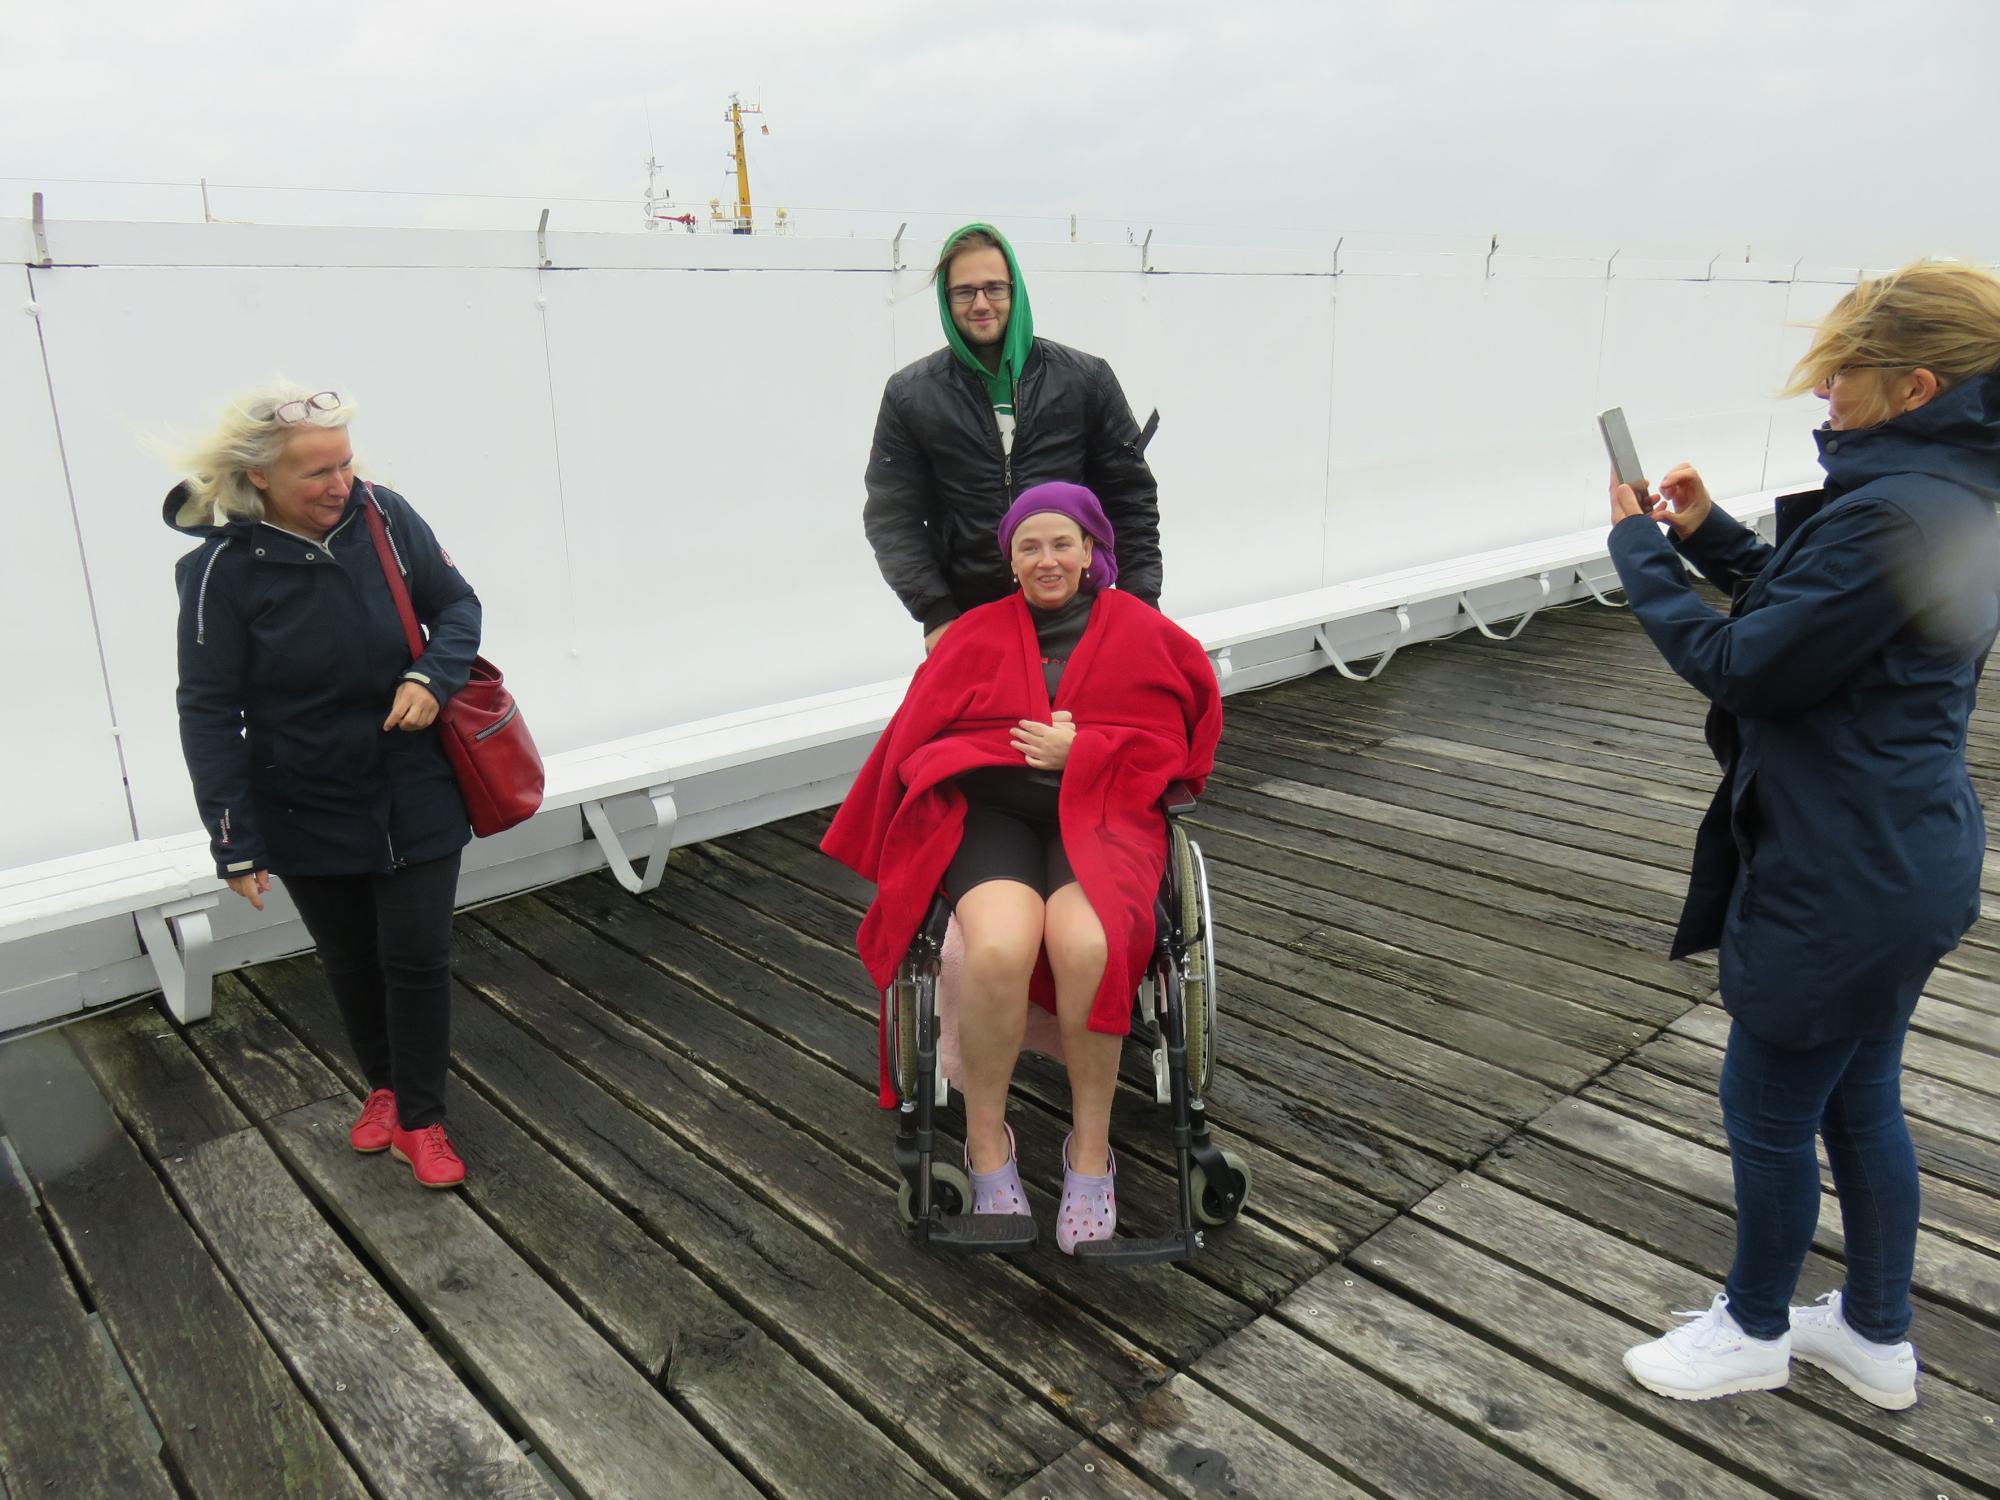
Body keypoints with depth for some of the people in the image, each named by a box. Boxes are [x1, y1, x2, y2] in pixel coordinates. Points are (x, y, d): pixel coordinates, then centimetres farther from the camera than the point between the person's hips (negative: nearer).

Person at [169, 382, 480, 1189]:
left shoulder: (384, 516, -12)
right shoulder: (223, 568, -17)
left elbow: (457, 605, 2)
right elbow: (208, 711, -11)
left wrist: (433, 677, -19)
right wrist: (235, 842, -11)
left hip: (416, 797, 1)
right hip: (307, 813, 0)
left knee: (417, 957, 5)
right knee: (351, 965, 17)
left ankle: (420, 1121, 24)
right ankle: (383, 1086, 43)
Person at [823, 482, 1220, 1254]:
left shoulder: (1142, 632, 14)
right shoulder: (976, 633, 17)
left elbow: (1167, 746, 8)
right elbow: (918, 737, 13)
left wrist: (1079, 750, -6)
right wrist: (1022, 744, -2)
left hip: (1101, 812, 0)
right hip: (991, 811, 0)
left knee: (1087, 944, -34)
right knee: (999, 947, -33)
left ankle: (1090, 1148, -14)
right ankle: (987, 1143, -11)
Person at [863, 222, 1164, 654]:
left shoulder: (1086, 378, 4)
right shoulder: (910, 395, 3)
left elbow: (1132, 496, 6)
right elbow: (891, 517, 1)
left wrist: (1140, 602, -1)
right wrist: (936, 615, -8)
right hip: (968, 617, 0)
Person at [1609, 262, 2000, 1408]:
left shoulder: (1893, 513, -26)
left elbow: (1742, 667, -22)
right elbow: (1815, 612, 15)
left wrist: (1640, 550, -11)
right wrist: (1709, 536, 5)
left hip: (1842, 879, -10)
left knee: (1769, 1109, 10)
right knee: (1860, 1101, 22)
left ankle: (1754, 1332, 32)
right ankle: (1878, 1338, 40)